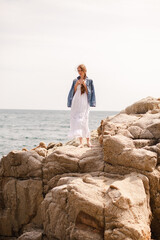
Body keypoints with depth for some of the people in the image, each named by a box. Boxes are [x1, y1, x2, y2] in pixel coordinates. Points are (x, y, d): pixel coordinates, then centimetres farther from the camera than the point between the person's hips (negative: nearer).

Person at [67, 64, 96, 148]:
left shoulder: (89, 81, 4)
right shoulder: (75, 81, 12)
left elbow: (89, 93, 1)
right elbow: (73, 92, 11)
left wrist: (85, 85, -11)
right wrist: (76, 85, -5)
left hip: (84, 103, -3)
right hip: (76, 102, 3)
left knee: (83, 121, -11)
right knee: (76, 121, -1)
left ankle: (88, 141, 2)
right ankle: (81, 142, 1)